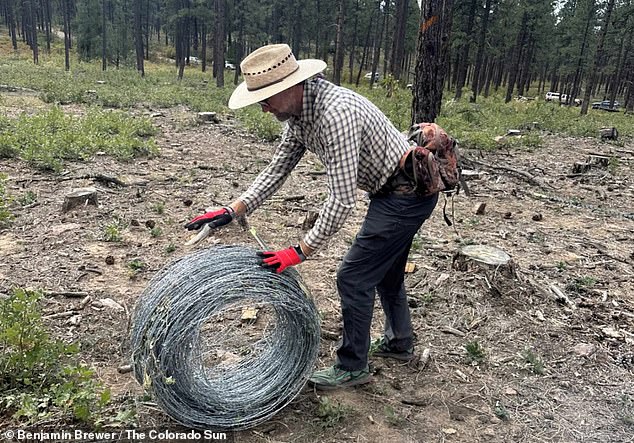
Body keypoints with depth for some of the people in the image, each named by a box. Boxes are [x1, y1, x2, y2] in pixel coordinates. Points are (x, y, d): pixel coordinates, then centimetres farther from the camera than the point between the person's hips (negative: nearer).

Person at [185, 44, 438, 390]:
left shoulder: (336, 113, -33)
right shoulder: (298, 112, -2)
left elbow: (342, 199, -32)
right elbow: (277, 169, 4)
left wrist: (301, 251, -25)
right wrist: (233, 210, -5)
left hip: (408, 195, -10)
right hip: (394, 190, 10)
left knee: (354, 277, -4)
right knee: (385, 270, 23)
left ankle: (352, 367, 15)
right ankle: (400, 343, 44)